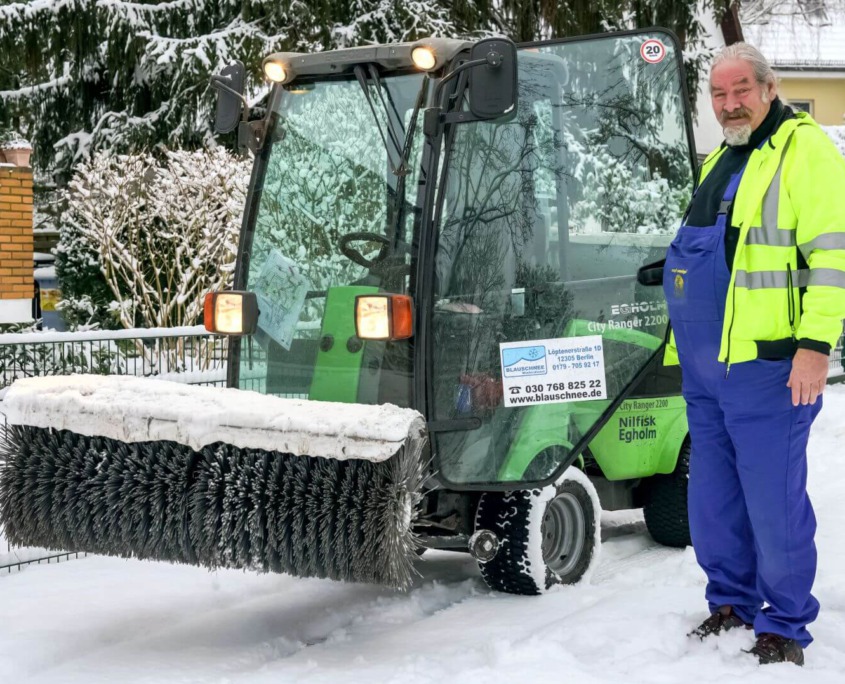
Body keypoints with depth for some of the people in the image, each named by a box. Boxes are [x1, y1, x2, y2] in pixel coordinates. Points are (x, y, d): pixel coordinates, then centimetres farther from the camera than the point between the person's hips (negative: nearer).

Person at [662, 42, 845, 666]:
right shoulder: (721, 160, 19)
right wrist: (684, 342, 25)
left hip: (766, 365, -8)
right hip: (704, 368, 9)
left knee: (773, 501, -2)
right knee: (713, 502, 14)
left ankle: (784, 626, 10)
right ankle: (732, 603, 29)